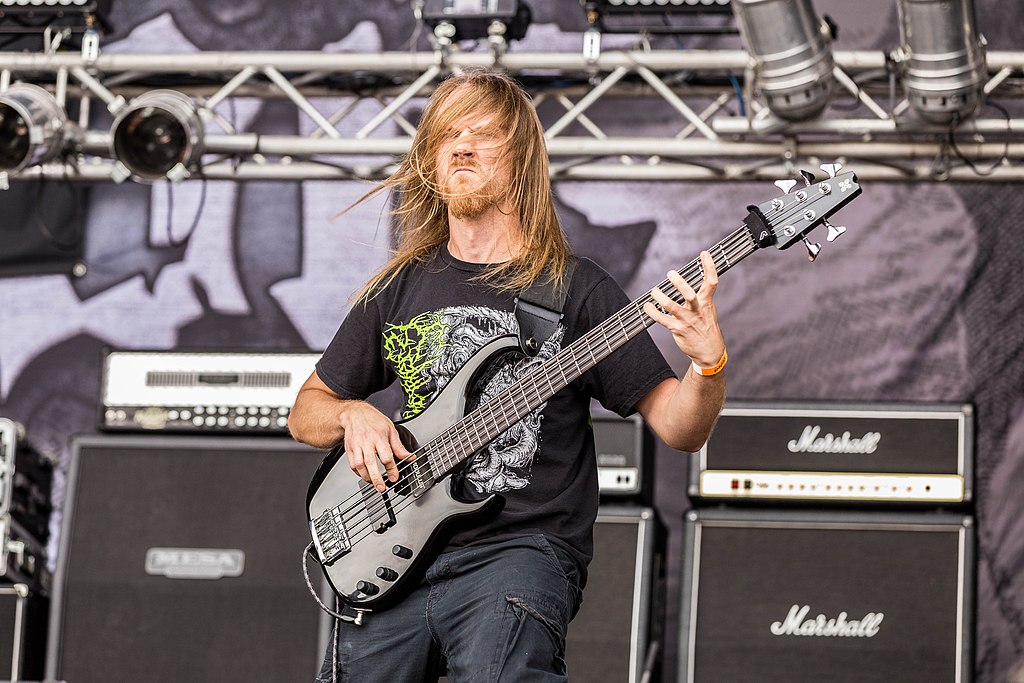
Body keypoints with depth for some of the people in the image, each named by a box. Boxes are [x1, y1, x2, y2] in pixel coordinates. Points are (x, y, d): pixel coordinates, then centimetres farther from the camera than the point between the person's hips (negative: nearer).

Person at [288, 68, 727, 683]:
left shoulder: (576, 289, 3)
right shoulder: (399, 291, 14)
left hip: (522, 547, -5)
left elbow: (680, 429, 0)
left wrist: (708, 363, -20)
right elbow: (306, 411, 23)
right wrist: (351, 414, 1)